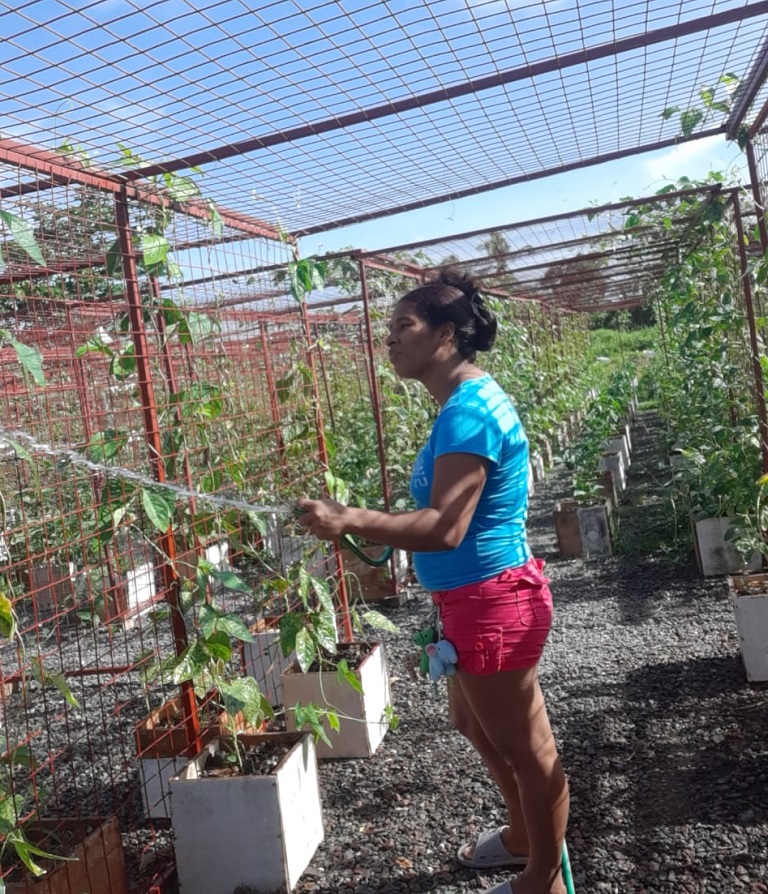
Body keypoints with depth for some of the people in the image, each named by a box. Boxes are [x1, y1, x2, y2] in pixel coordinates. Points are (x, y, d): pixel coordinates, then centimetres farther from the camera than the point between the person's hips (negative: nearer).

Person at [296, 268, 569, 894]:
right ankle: (526, 835, 48)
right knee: (475, 722, 27)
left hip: (492, 601, -11)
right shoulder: (470, 400, 10)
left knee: (525, 746, 9)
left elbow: (446, 528, -30)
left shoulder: (467, 410, -23)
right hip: (482, 597, 11)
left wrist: (349, 521, -32)